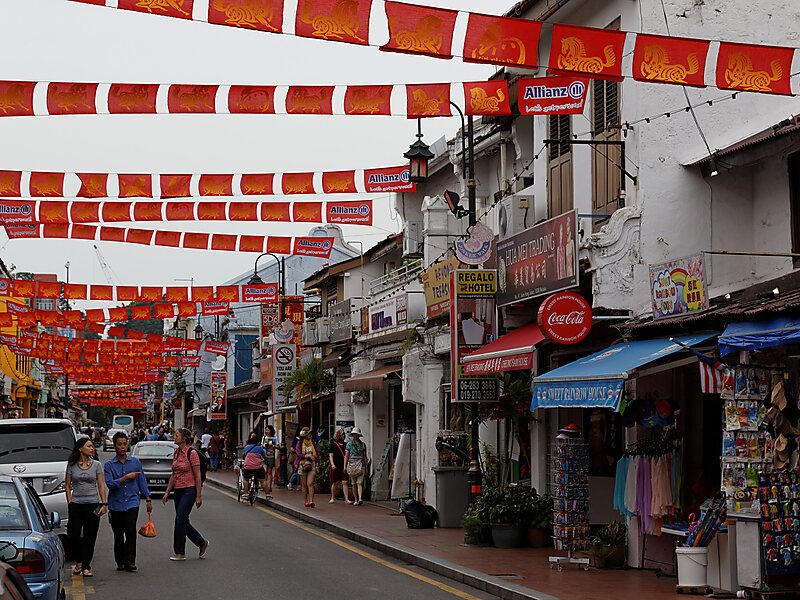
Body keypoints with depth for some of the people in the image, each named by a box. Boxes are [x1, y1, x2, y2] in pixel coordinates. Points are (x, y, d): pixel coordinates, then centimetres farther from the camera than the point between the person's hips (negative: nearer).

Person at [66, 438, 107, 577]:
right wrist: (70, 503, -2)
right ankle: (79, 563, 18)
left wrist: (104, 503, -3)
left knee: (89, 537, 0)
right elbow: (68, 486, 7)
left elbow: (101, 486, 5)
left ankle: (86, 566, 7)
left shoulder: (96, 465, 6)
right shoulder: (72, 465, 5)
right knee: (74, 535, -5)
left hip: (93, 504, 0)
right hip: (76, 504, 0)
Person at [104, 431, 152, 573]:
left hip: (132, 502, 0)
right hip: (116, 504, 0)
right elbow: (110, 484, -11)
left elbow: (142, 481, 13)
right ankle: (120, 562, 19)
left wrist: (148, 499, 12)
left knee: (131, 531, -16)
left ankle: (130, 561, -15)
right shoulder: (109, 465, 2)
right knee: (118, 535, 6)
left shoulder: (135, 462, 9)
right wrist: (126, 477, -13)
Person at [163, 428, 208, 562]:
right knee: (183, 522, 9)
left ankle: (180, 553, 0)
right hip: (178, 490, 8)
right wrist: (167, 492, 13)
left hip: (189, 490, -8)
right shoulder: (176, 452, 11)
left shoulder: (192, 453, -12)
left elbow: (197, 476, -12)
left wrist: (198, 496, -13)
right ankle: (202, 543, 26)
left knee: (180, 520, -9)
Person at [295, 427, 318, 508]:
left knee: (310, 483, -11)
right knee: (304, 484, 3)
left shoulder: (313, 443, 12)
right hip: (302, 465, -1)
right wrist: (308, 456, -15)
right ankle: (306, 501, 8)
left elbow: (317, 455, 15)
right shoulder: (299, 444, 1)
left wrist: (316, 462, 2)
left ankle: (311, 501, -19)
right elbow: (298, 454, -8)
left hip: (312, 466, 1)